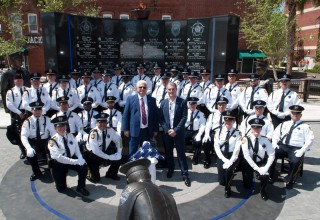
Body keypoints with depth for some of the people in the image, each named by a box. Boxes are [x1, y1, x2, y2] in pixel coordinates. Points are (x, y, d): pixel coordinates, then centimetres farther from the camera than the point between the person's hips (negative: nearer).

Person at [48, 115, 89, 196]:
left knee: (83, 166, -26)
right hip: (59, 164, -3)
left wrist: (80, 159, -24)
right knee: (61, 188, 0)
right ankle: (59, 178, 35)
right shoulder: (52, 141, -22)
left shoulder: (70, 136, -7)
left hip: (71, 159, 3)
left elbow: (77, 150, -3)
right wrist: (76, 161, -34)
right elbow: (59, 158, -29)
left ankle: (81, 187, -3)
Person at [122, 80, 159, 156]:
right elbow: (125, 115, 2)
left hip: (147, 131, 2)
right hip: (135, 130, -1)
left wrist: (155, 129, 4)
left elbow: (155, 115, 8)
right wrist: (126, 129, -3)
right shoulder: (131, 99, 2)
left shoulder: (152, 100, 6)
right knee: (133, 153, 7)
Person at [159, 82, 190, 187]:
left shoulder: (182, 102, -4)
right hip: (167, 132, 3)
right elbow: (161, 118, 3)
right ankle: (170, 169, 34)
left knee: (181, 153, 0)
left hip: (178, 132, -3)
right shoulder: (163, 103, 4)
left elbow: (184, 118, -9)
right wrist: (167, 130, -9)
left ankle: (185, 174, 8)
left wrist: (176, 130, -16)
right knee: (168, 152, 13)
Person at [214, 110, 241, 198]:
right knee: (221, 181, -7)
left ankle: (227, 189, -1)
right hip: (221, 156, 2)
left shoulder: (237, 133, -5)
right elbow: (216, 147, -6)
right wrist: (224, 160, -15)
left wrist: (230, 162, -22)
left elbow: (237, 149, -11)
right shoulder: (219, 131, -1)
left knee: (228, 169, -31)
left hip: (232, 156, -1)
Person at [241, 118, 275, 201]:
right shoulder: (246, 139, -17)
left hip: (261, 163, 1)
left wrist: (266, 168, -22)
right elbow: (246, 156, -20)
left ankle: (262, 190, 7)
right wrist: (257, 168, -24)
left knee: (265, 175, -28)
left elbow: (271, 155, -10)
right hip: (249, 163, -1)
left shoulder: (265, 140, -10)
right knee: (247, 185, -4)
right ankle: (250, 176, 34)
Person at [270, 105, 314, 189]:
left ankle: (290, 181, -8)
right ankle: (270, 176, -7)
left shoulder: (305, 126, 10)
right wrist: (274, 143, -2)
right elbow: (276, 134, 17)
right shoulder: (284, 124, 20)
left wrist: (302, 150, -13)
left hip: (296, 149, -3)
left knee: (296, 161, -33)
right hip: (282, 146, 3)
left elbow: (310, 140, 1)